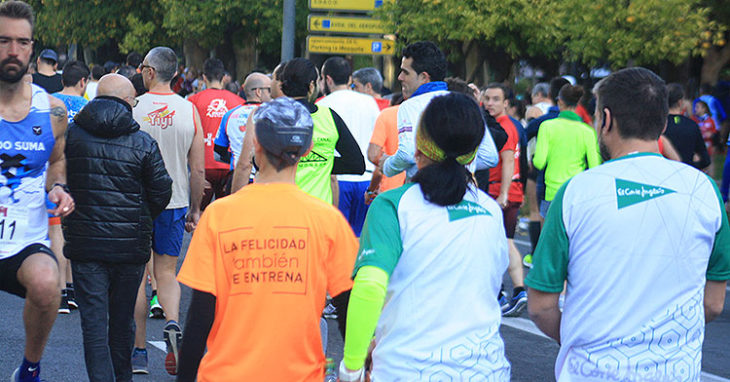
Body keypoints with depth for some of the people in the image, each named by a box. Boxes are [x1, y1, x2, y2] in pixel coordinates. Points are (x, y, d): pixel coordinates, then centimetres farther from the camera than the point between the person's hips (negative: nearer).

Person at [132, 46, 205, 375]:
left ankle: (138, 351, 10)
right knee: (166, 273, 12)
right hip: (174, 203, 2)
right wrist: (194, 209, 12)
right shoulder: (189, 111, 0)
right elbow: (198, 169, 1)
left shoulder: (133, 109, -8)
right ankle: (172, 323, -16)